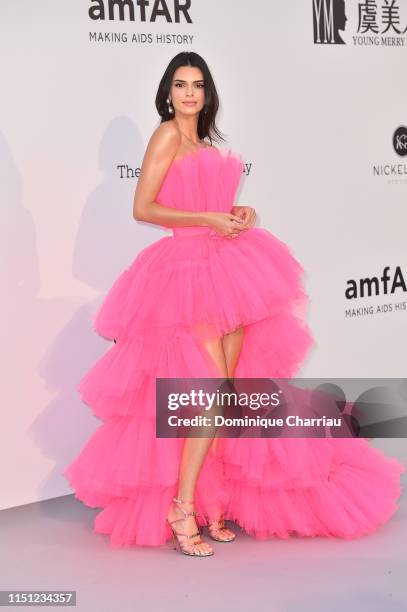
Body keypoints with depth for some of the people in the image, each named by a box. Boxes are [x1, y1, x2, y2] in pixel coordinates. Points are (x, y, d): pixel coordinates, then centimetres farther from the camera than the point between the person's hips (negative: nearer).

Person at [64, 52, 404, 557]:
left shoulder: (205, 143, 19)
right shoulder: (167, 134, -3)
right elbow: (143, 209, -10)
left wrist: (237, 213, 6)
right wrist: (209, 220, -14)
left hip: (227, 265, 8)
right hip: (190, 269, -8)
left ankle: (212, 503, 15)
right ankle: (182, 510, -6)